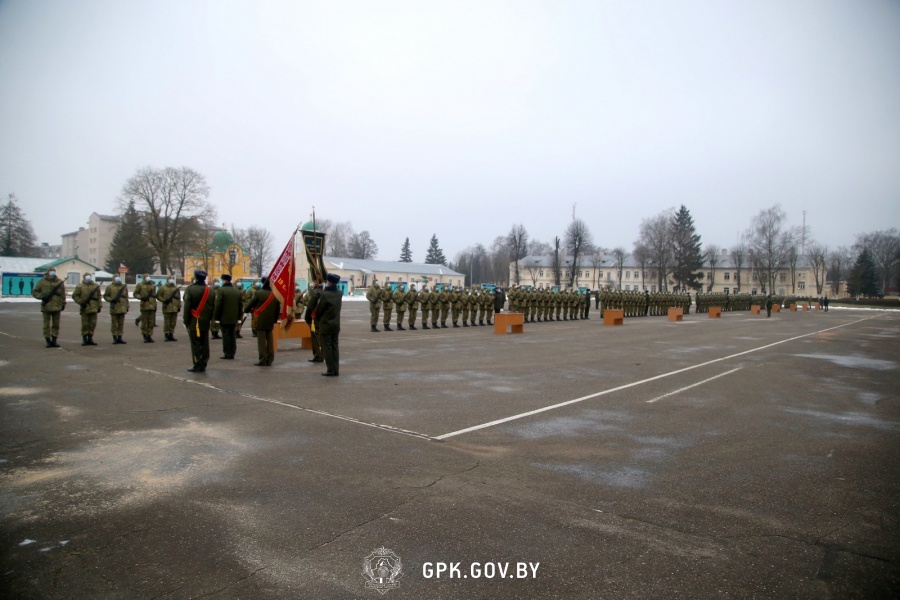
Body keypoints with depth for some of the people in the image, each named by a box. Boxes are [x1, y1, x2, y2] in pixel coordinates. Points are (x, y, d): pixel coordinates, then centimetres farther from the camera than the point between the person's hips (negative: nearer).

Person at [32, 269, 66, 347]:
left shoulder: (60, 282, 5)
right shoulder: (42, 282, -1)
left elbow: (63, 294, 10)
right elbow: (34, 292, 3)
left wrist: (63, 303, 9)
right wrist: (42, 297, -13)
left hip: (56, 307, 2)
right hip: (46, 307, -2)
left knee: (56, 325, 6)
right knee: (46, 325, 3)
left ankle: (54, 340, 15)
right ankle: (48, 341, 10)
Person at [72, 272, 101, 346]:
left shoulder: (96, 286, 11)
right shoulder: (80, 286, 1)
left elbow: (98, 297, 14)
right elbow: (74, 296, 0)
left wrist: (99, 306, 10)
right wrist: (81, 302, -11)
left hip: (94, 309, 3)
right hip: (85, 308, -3)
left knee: (93, 324, 5)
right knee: (85, 324, 0)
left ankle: (90, 339, 14)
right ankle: (84, 339, 10)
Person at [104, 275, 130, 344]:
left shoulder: (124, 286, 12)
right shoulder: (110, 287, 0)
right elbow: (105, 296, 2)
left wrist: (127, 306, 13)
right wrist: (111, 300, -15)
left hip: (122, 308, 3)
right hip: (114, 308, -3)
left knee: (121, 323, 5)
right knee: (114, 323, 1)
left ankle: (120, 338, 11)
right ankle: (114, 338, 7)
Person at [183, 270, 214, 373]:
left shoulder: (190, 289, -10)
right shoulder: (210, 290, 6)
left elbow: (187, 306, -11)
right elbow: (213, 306, 9)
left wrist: (186, 320, -4)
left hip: (194, 322, -5)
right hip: (205, 322, 5)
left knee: (195, 344, 0)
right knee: (204, 344, 9)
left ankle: (197, 366, 1)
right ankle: (203, 365, 13)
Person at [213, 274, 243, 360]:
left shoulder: (221, 290, -10)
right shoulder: (237, 291, 9)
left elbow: (218, 305, -13)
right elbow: (241, 305, 10)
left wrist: (215, 317, -7)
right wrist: (238, 317, 15)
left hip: (224, 318, -5)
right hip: (234, 318, 5)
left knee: (226, 335, -1)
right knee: (232, 335, 11)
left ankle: (227, 354, 1)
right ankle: (232, 353, 13)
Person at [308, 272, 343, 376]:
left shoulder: (325, 294, -18)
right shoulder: (339, 293, 2)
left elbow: (318, 310, -10)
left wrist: (318, 319, 10)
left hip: (326, 325, -6)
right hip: (336, 324, 6)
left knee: (327, 348, 1)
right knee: (334, 347, 11)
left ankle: (331, 370, 2)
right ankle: (336, 370, 12)